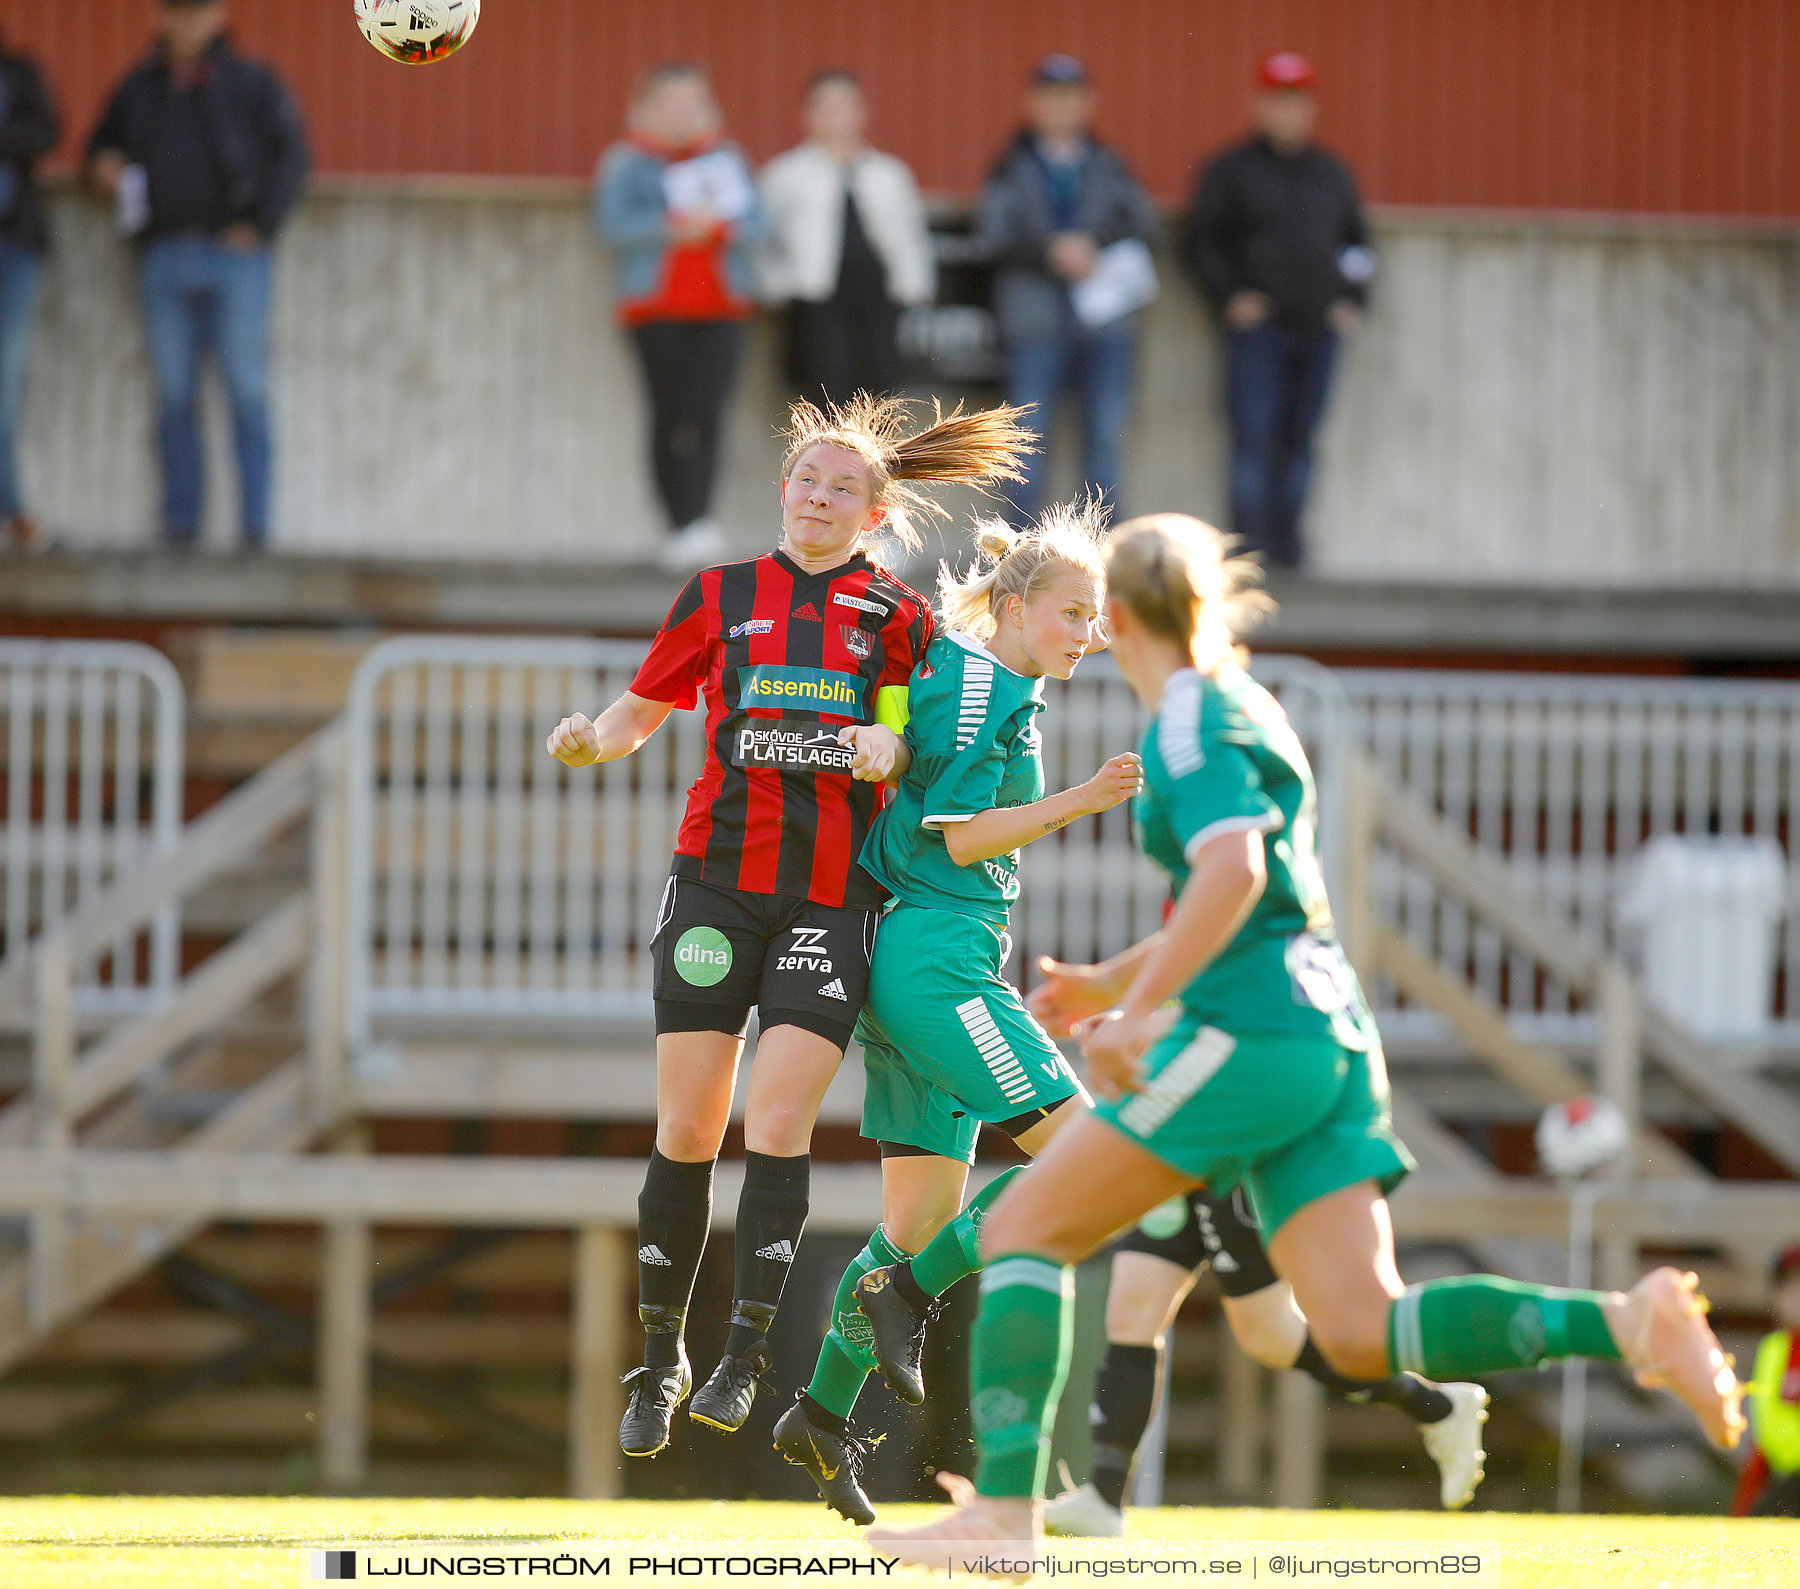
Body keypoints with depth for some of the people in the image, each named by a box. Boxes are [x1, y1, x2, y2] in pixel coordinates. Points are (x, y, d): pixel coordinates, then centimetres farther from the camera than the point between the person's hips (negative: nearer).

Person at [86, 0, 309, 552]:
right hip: (164, 257, 3)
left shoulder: (252, 84, 5)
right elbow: (105, 140, 28)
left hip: (235, 257, -3)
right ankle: (181, 523, 4)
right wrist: (103, 163, 3)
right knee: (174, 393, 1)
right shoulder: (140, 87, 16)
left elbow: (290, 155, 1)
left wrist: (259, 225, -8)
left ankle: (256, 522, -5)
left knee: (247, 391, -6)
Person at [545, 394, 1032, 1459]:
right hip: (716, 875, 1)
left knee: (777, 1122, -13)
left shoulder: (898, 619, 8)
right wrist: (592, 739, -3)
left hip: (835, 893, -1)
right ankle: (661, 1358, 11)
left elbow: (917, 746, 13)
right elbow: (642, 712, 18)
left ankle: (747, 1355, -6)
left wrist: (887, 750, -9)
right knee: (688, 1128, -1)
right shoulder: (719, 598, 11)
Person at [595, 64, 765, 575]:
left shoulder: (725, 158, 17)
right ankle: (683, 527, -2)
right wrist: (673, 227, -15)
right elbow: (613, 226, -4)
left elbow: (754, 222, 8)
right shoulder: (626, 162, 9)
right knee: (671, 417, -6)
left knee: (703, 414, -14)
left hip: (720, 307, 1)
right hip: (656, 309, -1)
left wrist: (712, 227, -11)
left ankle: (695, 524, -22)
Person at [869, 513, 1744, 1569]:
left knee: (1025, 1227, -2)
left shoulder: (1193, 718, -5)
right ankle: (1629, 1324, -18)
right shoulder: (1245, 710, 23)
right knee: (1363, 1335, -3)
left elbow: (1232, 869, -21)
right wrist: (1110, 986, 40)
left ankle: (1008, 1505, -11)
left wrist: (1136, 1010, -23)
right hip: (1333, 1041, 9)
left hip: (1252, 1033, -9)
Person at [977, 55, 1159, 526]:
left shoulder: (1110, 168, 14)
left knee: (1106, 433, 1)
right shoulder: (1012, 170, 9)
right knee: (1029, 434, -5)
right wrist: (1051, 251, -17)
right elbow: (994, 235, -3)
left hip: (1105, 325, 2)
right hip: (1035, 319, -2)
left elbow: (1142, 226, 3)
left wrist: (1093, 245, -14)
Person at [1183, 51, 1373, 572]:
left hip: (1319, 328, 4)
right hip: (1257, 326, -4)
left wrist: (1352, 300, 10)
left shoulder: (1332, 173, 15)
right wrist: (1228, 296, -9)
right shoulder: (1231, 171, 3)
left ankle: (1287, 538, 11)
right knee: (1253, 436, -11)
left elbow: (1358, 239, 23)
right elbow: (1200, 241, 2)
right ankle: (1250, 536, -10)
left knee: (1300, 440, 5)